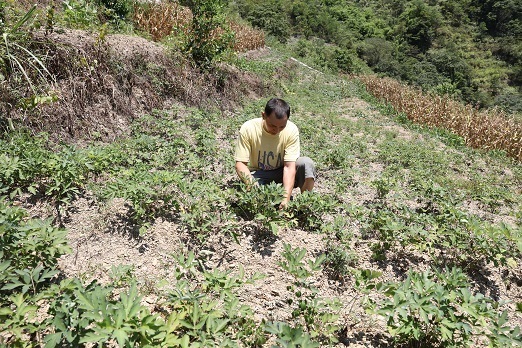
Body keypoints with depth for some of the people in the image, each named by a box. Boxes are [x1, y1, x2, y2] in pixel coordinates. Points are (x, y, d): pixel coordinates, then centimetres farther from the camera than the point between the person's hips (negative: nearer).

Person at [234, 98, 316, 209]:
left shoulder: (291, 130, -21)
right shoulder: (248, 129, -22)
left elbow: (289, 166, -24)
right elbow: (240, 164, -20)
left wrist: (286, 198, -35)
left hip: (282, 172, 1)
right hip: (258, 175, -1)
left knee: (306, 163, -28)